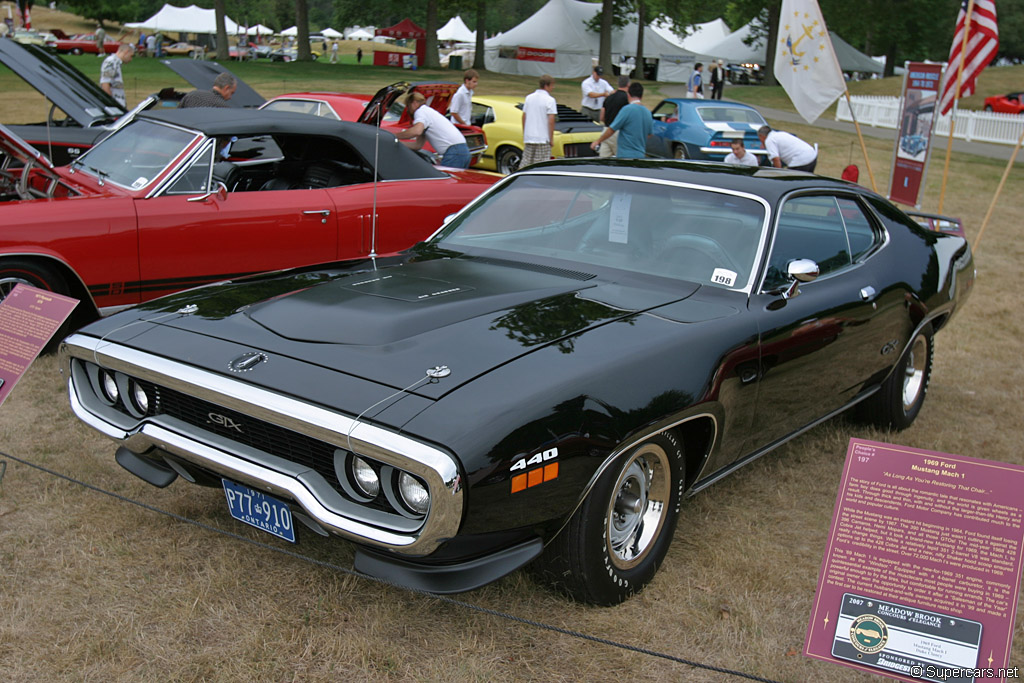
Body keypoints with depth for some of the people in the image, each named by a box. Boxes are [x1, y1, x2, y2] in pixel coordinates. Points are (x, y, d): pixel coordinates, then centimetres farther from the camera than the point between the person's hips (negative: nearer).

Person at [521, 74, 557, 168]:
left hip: (528, 137, 6)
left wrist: (524, 134, 20)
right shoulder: (550, 100, -10)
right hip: (543, 138, -6)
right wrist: (551, 138, -7)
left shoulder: (529, 98, 8)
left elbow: (524, 117, 12)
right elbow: (551, 121, -14)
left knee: (525, 162, 12)